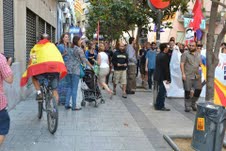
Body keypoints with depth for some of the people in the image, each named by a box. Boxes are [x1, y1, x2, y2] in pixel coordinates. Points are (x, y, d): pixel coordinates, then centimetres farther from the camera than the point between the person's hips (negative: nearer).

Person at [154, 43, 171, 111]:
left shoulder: (158, 55, 11)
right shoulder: (164, 56, -17)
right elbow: (166, 68, -19)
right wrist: (168, 78, -16)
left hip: (158, 76, 10)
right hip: (162, 77, -10)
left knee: (161, 91, 18)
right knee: (163, 91, -2)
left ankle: (157, 105, 26)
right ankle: (161, 106, 4)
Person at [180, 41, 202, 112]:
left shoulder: (198, 55, 15)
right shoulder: (185, 54, 0)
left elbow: (200, 64, 22)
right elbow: (182, 64, -6)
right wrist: (183, 74, -14)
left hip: (196, 76, 5)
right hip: (187, 76, -4)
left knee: (198, 89, 0)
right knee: (187, 91, 0)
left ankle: (193, 103, 21)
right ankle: (187, 106, 11)